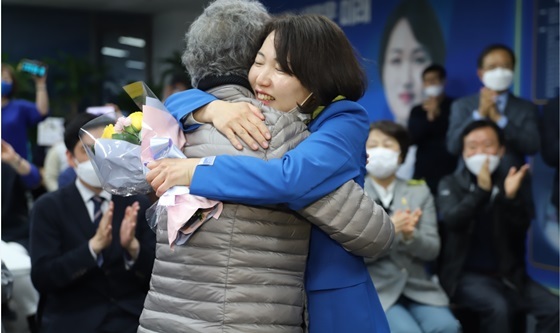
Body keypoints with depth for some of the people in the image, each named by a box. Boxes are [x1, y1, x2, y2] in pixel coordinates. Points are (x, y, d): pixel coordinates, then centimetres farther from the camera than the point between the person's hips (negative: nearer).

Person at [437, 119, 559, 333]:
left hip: (508, 274, 3)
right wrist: (481, 190, -29)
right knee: (498, 308, -31)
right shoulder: (451, 184, 2)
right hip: (466, 274, -3)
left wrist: (511, 197, -22)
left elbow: (521, 230, -4)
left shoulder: (512, 182, 8)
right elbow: (452, 220, -17)